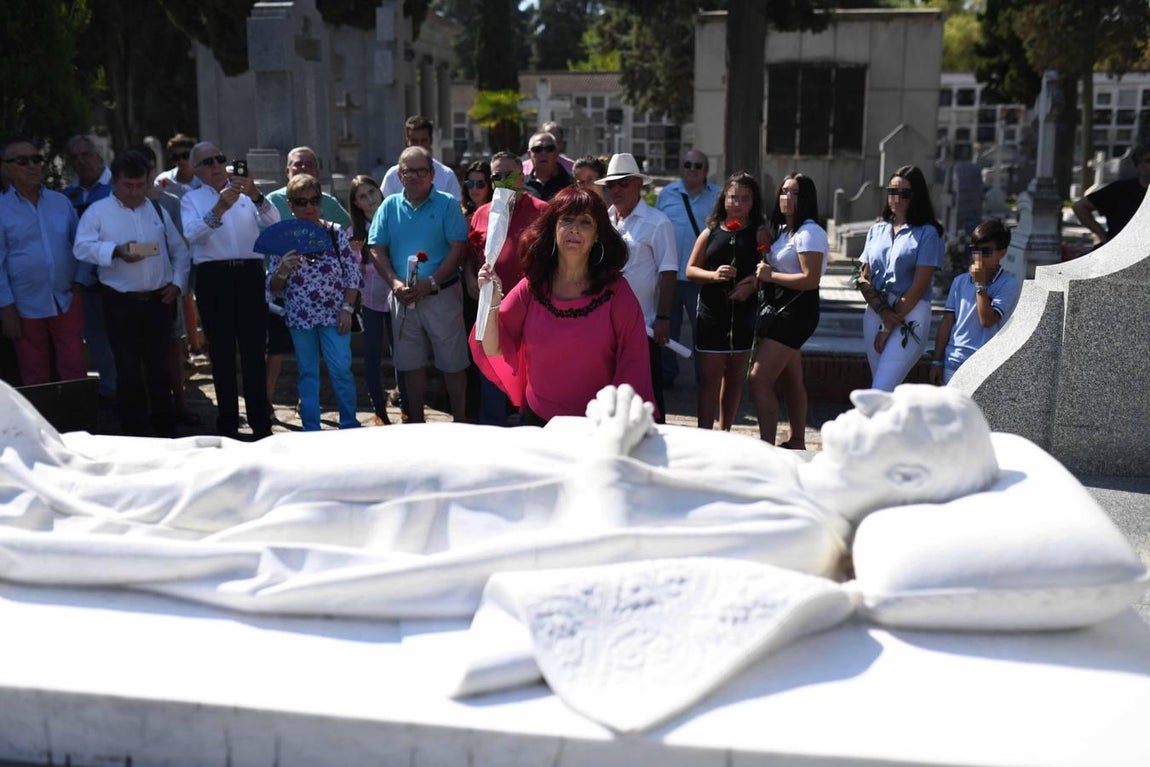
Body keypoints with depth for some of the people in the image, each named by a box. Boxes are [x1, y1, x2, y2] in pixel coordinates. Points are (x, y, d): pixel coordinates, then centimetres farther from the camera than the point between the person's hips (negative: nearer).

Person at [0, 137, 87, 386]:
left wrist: (80, 281, 0)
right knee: (35, 380, 8)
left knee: (75, 374, 1)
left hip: (68, 302, 2)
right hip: (27, 308, -2)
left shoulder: (61, 202, 6)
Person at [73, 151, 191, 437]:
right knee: (128, 371, 4)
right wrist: (116, 251, -23)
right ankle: (133, 433, 14)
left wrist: (178, 282, 4)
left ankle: (165, 432, 19)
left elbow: (179, 250, 15)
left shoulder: (157, 210, 13)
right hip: (120, 303, -3)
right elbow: (82, 248, -10)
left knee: (159, 368, 10)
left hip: (159, 300, 3)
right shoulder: (98, 211, 1)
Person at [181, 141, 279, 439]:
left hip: (250, 274, 1)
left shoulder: (246, 193, 15)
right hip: (214, 277, -1)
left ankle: (261, 423, 4)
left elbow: (273, 222, -2)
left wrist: (256, 196, -19)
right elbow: (193, 234, -9)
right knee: (221, 351, 4)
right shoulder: (192, 199, 10)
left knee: (254, 350, 0)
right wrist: (219, 209, -23)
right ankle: (227, 423, 12)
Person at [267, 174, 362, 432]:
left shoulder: (335, 232, 0)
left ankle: (349, 425, 14)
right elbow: (273, 288, 5)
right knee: (307, 374, 10)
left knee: (341, 370, -3)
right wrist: (282, 271, -15)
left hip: (333, 315, -2)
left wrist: (347, 309, -7)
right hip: (299, 317, 2)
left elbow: (353, 274, 1)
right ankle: (311, 429, 20)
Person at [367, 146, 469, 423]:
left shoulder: (447, 204, -2)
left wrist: (430, 283, -18)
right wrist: (394, 282, -12)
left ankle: (460, 421, 15)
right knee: (412, 364, 12)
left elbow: (457, 250, -9)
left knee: (453, 363, 2)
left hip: (441, 294, -3)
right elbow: (377, 250, 5)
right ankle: (416, 423, 24)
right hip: (403, 297, 3)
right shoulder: (389, 207, 7)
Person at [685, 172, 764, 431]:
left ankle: (725, 431, 24)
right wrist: (714, 275, -12)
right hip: (711, 313, -1)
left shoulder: (758, 234, 3)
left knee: (734, 376, 12)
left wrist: (752, 283, -20)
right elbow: (690, 270, 6)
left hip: (744, 313, 1)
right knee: (710, 376, -3)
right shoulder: (710, 233, 6)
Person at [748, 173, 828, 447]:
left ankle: (766, 445, -13)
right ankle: (797, 443, 26)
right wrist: (757, 277, 1)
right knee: (792, 381, 16)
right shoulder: (783, 230, 15)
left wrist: (770, 275, -16)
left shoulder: (810, 232, -14)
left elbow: (811, 280, -21)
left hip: (796, 311, -10)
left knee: (759, 380, -15)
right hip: (782, 311, 10)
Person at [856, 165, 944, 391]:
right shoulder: (877, 230, 12)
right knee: (888, 391, 11)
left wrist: (891, 325, -9)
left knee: (880, 392, -15)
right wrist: (883, 311, -9)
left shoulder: (927, 234, -4)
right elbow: (863, 278, 7)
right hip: (875, 313, 6)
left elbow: (918, 287, -9)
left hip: (909, 316, -6)